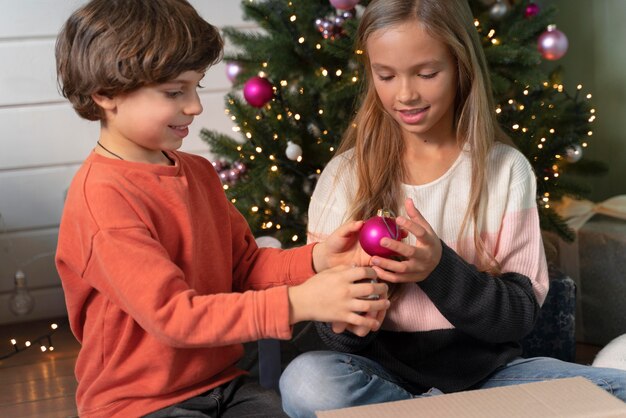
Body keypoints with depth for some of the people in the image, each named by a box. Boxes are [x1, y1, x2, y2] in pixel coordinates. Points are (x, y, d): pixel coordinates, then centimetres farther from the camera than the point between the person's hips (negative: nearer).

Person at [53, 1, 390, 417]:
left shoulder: (199, 172, 9)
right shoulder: (103, 196, -19)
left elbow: (245, 264, 10)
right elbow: (172, 314, -24)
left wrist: (316, 261, -9)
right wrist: (296, 303, -30)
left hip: (223, 382, 7)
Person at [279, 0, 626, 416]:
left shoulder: (507, 169, 0)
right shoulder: (345, 175, 0)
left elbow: (522, 315, -5)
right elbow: (331, 331, 0)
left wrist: (441, 269, -23)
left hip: (487, 372, 0)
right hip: (384, 375, 0)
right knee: (306, 383, -32)